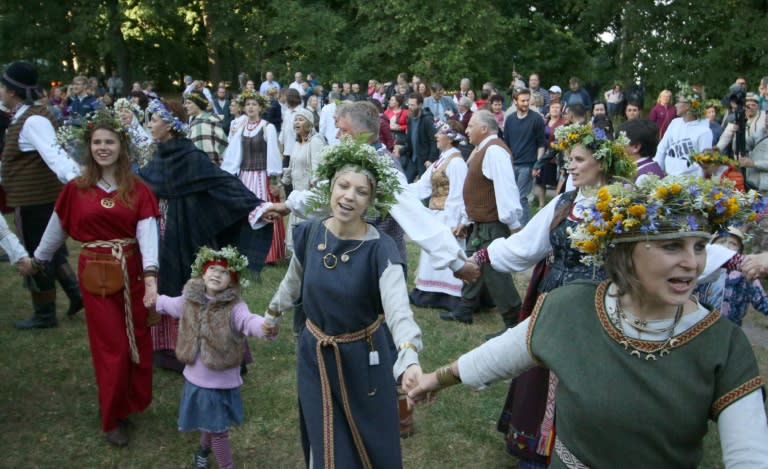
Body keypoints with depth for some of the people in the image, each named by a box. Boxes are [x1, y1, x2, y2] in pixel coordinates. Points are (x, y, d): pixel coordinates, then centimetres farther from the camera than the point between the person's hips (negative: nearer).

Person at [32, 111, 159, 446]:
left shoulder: (138, 189, -3)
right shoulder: (76, 189, -1)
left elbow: (147, 232, -14)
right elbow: (57, 228, 12)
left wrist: (151, 276, -27)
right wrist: (38, 259, 22)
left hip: (132, 272, 1)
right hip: (95, 274, 0)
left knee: (138, 340, 8)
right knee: (110, 346, 4)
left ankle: (135, 401, 31)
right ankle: (114, 417, 20)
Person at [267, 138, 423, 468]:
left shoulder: (381, 249, -24)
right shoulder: (308, 234, -11)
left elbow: (399, 310, -36)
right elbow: (294, 280, 10)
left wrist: (409, 359, -54)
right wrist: (273, 312, 24)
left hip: (363, 358, -3)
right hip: (315, 356, 3)